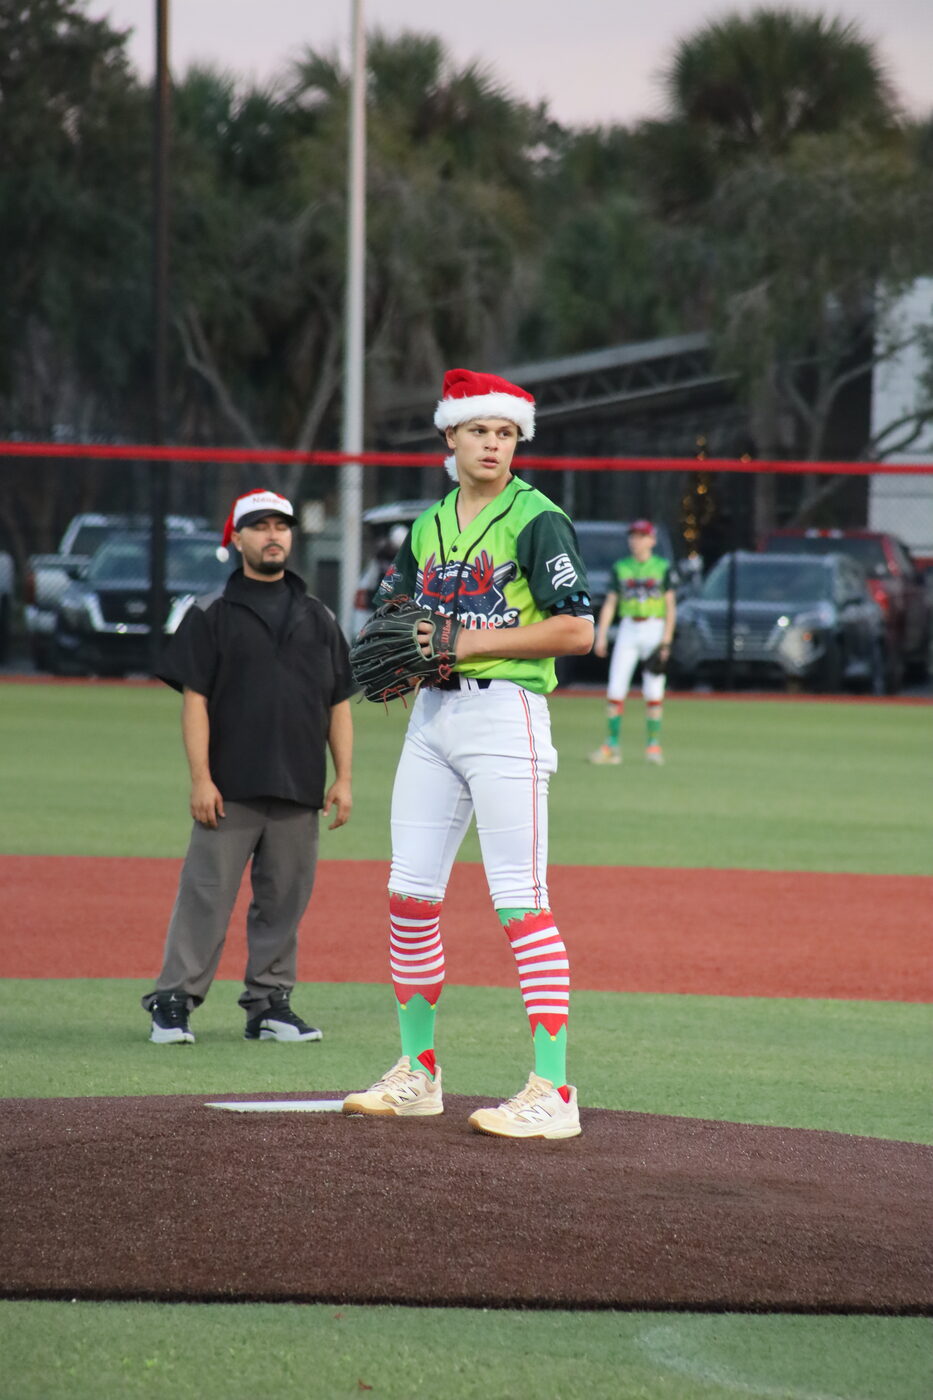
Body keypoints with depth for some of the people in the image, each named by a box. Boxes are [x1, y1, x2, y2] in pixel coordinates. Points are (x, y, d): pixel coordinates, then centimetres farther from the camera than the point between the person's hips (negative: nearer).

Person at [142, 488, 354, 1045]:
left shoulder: (318, 618, 14)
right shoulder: (211, 614, 3)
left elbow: (339, 703, 15)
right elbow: (194, 699, -2)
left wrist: (343, 778, 6)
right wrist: (201, 778, -11)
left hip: (299, 790, 4)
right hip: (230, 790, -4)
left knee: (285, 898, 5)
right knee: (207, 895, -6)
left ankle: (269, 1003, 14)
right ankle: (173, 1002, -2)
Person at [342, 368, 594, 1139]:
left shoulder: (536, 520, -6)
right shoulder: (428, 525, 16)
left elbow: (576, 629, -13)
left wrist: (468, 642, -16)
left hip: (505, 710, -7)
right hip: (432, 714, 7)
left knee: (521, 901, -12)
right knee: (409, 895, 8)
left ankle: (553, 1091, -15)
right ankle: (418, 1072, 20)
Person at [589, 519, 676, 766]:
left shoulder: (662, 568, 2)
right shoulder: (620, 568, 10)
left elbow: (670, 606, 0)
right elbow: (609, 604, 9)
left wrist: (666, 641, -8)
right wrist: (601, 636, 0)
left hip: (655, 630, -2)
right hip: (628, 630, 2)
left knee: (653, 691, -3)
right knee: (615, 688, -5)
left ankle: (653, 744, 7)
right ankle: (611, 746, -2)